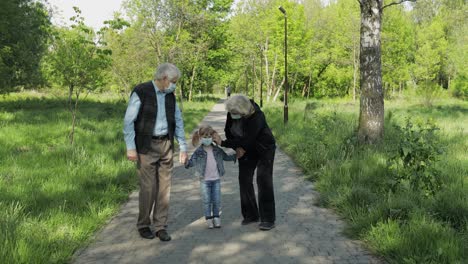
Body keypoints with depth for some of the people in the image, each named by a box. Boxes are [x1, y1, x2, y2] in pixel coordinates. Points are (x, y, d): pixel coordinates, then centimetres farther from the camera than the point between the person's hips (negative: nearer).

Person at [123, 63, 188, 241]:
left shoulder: (170, 95, 9)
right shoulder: (141, 92, -10)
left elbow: (178, 121, 14)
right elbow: (128, 121, -11)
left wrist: (183, 147, 10)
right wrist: (130, 147, -16)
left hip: (166, 145, 5)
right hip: (146, 146, -5)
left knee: (164, 187, 3)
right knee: (148, 188, -3)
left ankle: (160, 226, 13)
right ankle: (143, 225, 16)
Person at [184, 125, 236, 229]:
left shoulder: (217, 150, 3)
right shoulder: (198, 151, -6)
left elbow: (226, 157, 16)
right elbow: (192, 161, -11)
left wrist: (235, 156, 5)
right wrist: (188, 163, -31)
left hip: (216, 179, 2)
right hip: (204, 180, -2)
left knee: (217, 201, 6)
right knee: (207, 201, 3)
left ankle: (216, 218, 19)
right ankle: (209, 219, 14)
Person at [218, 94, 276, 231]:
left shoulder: (256, 117, -34)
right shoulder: (232, 113, -16)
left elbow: (246, 139, -35)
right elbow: (228, 131, -2)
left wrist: (223, 143, -34)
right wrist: (237, 148, -17)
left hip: (264, 149, -6)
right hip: (246, 149, 6)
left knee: (263, 181, -12)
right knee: (244, 180, 3)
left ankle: (268, 219, -8)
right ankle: (250, 215, 16)